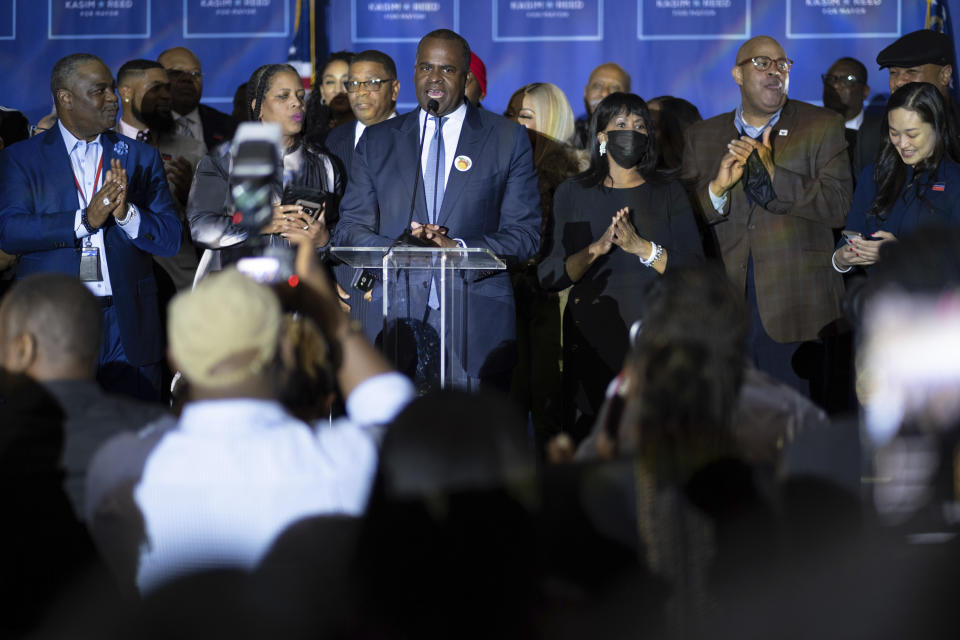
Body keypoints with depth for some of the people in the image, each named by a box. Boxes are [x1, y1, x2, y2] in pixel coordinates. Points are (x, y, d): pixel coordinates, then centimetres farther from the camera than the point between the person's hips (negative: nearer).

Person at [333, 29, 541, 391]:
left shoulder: (508, 140, 8)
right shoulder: (377, 141, 14)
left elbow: (524, 234, 3)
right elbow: (350, 229, 10)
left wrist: (457, 249, -13)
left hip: (478, 322, -1)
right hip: (395, 317, 1)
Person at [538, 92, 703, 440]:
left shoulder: (668, 193, 10)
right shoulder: (572, 194, 10)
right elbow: (549, 277, 1)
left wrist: (642, 247, -14)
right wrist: (597, 248, -15)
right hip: (591, 334, 0)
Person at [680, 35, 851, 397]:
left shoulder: (822, 128, 7)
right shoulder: (701, 137, 15)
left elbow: (838, 207, -5)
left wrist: (773, 174, -12)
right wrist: (718, 187, -10)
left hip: (795, 311, -2)